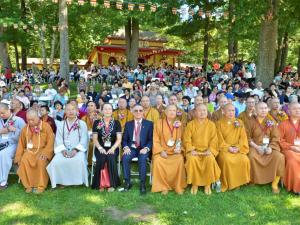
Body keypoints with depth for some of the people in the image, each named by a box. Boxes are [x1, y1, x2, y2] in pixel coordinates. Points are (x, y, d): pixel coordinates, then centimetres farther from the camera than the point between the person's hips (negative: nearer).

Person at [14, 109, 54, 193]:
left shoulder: (46, 126, -4)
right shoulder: (25, 129, 8)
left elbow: (50, 141, -7)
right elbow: (21, 144, 14)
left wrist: (46, 153, -19)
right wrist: (18, 157, 8)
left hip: (42, 150, -3)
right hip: (30, 150, 4)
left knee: (41, 161, -33)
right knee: (24, 161, -27)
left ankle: (41, 186, -19)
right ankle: (29, 185, -11)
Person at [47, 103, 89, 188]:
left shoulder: (82, 124, 8)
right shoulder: (60, 124, 16)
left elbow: (84, 140, 0)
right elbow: (58, 139, 6)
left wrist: (75, 150, -15)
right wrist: (63, 150, -12)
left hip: (78, 150, -2)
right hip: (64, 150, 2)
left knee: (79, 161, -34)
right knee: (56, 161, -28)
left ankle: (78, 181, -14)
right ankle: (62, 181, -10)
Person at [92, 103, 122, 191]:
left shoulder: (116, 123, 6)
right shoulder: (97, 123, 8)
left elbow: (119, 139, 0)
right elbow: (94, 139, 4)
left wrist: (113, 148, -18)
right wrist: (100, 148, -14)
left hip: (112, 148, 0)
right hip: (100, 148, 1)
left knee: (110, 158, -32)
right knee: (101, 158, -31)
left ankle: (111, 184, -22)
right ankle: (100, 183, -18)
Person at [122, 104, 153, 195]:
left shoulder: (149, 124, 7)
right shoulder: (128, 124, 13)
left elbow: (151, 139, 1)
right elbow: (124, 139, 9)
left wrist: (146, 148, -16)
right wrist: (125, 147, -11)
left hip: (143, 149, -2)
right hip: (131, 148, 2)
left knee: (142, 159, -33)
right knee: (125, 157, -29)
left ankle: (142, 184, -23)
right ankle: (127, 182, -16)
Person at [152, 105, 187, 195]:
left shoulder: (179, 124, 9)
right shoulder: (159, 123, 3)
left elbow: (183, 139, 12)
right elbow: (155, 140, 0)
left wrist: (180, 148, -7)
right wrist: (161, 151, -13)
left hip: (175, 152, 1)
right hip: (162, 151, -1)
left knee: (180, 160, -29)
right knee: (158, 161, -31)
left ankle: (178, 186, -13)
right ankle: (163, 186, -15)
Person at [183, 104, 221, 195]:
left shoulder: (211, 124, 8)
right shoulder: (190, 124, 6)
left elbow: (214, 140, 3)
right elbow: (187, 139, 0)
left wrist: (210, 150, -13)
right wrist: (191, 150, -15)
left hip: (207, 150, 1)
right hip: (194, 150, 0)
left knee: (210, 159, -31)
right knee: (192, 159, -32)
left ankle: (208, 184, -11)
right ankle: (194, 184, -12)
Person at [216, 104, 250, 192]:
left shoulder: (239, 122, 12)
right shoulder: (219, 123, 5)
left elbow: (243, 137, 4)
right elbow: (220, 139, -2)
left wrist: (238, 147, -12)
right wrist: (228, 148, -14)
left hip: (237, 149, 2)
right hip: (224, 148, -2)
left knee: (245, 160, -26)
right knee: (226, 160, -32)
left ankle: (239, 182, -4)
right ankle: (226, 184, -13)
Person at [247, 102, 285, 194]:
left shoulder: (271, 122, 8)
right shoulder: (252, 122, 3)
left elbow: (275, 137, 3)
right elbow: (248, 137, 0)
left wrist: (270, 147, -14)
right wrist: (256, 146, -14)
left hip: (269, 146, 2)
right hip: (255, 146, -2)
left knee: (279, 157, -26)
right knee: (252, 156, -33)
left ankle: (275, 183, -13)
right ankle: (253, 180, -13)